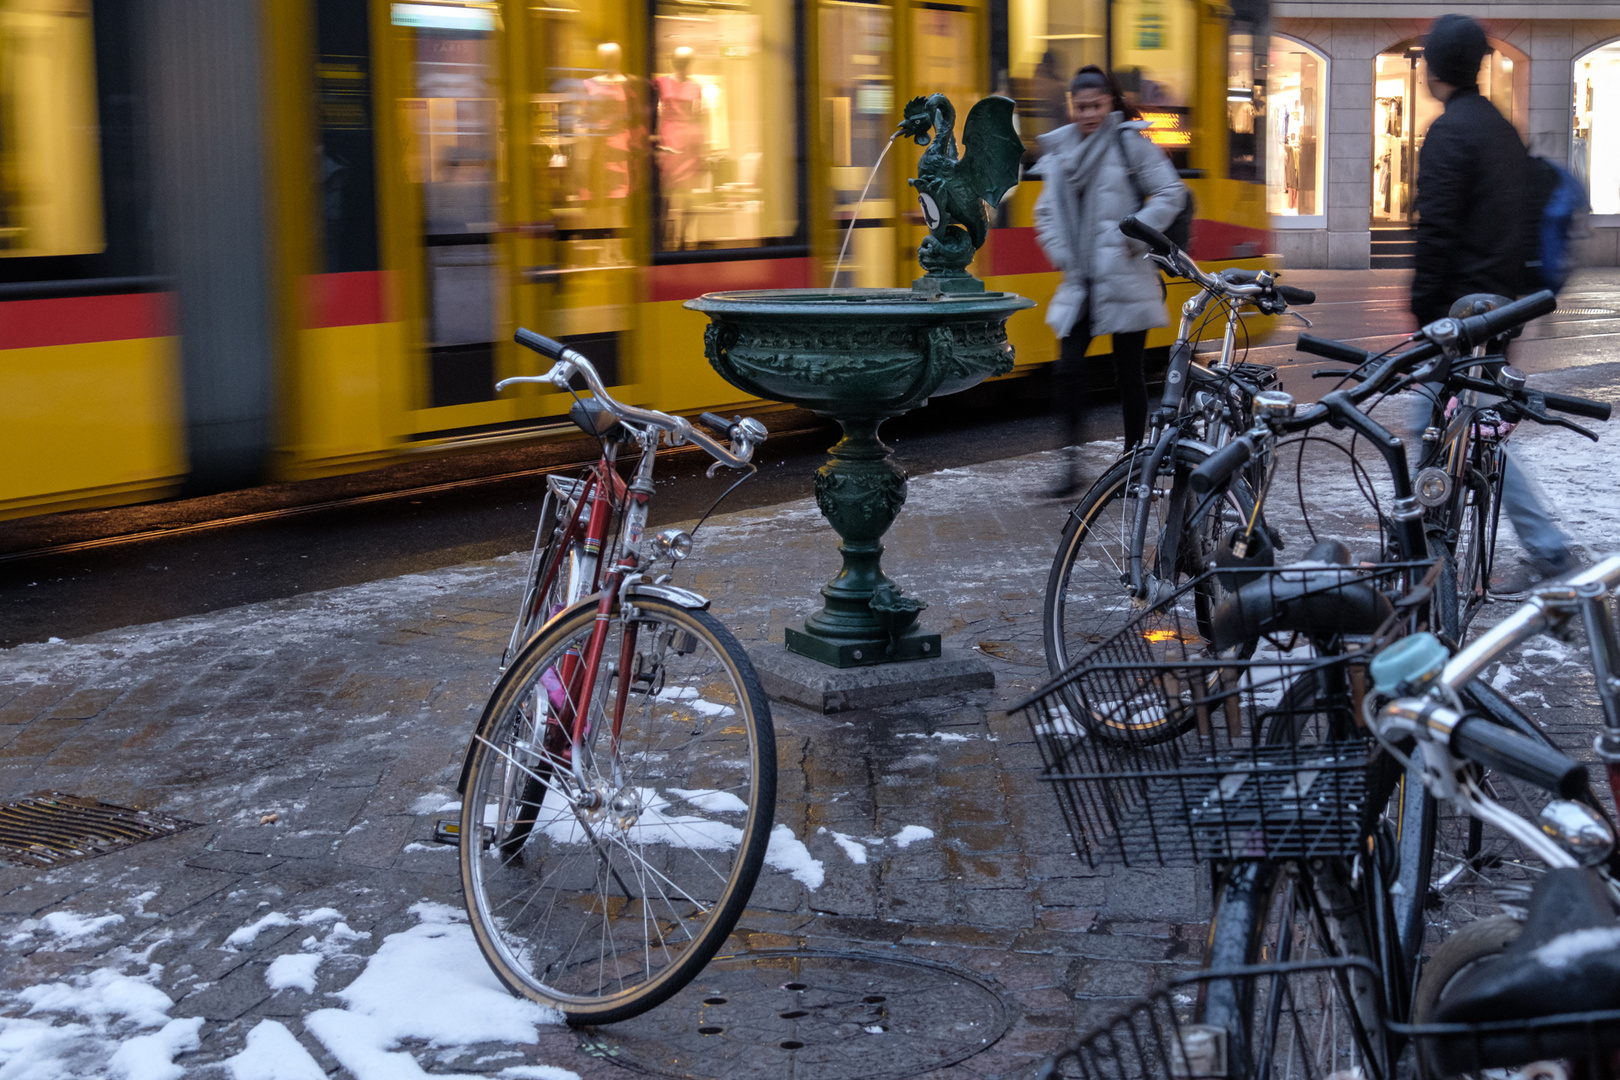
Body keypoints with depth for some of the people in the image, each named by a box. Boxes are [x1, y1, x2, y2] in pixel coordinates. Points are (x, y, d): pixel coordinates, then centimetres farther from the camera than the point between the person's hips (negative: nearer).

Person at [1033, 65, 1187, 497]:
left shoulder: (1129, 142, -3)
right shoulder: (1060, 150, 12)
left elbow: (1170, 193, -5)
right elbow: (1046, 210, 21)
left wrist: (1133, 237, -10)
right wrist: (1058, 251, 6)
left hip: (1125, 279, -4)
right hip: (1079, 282, 4)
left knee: (1128, 373, 2)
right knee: (1067, 369, -6)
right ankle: (1072, 463, 1)